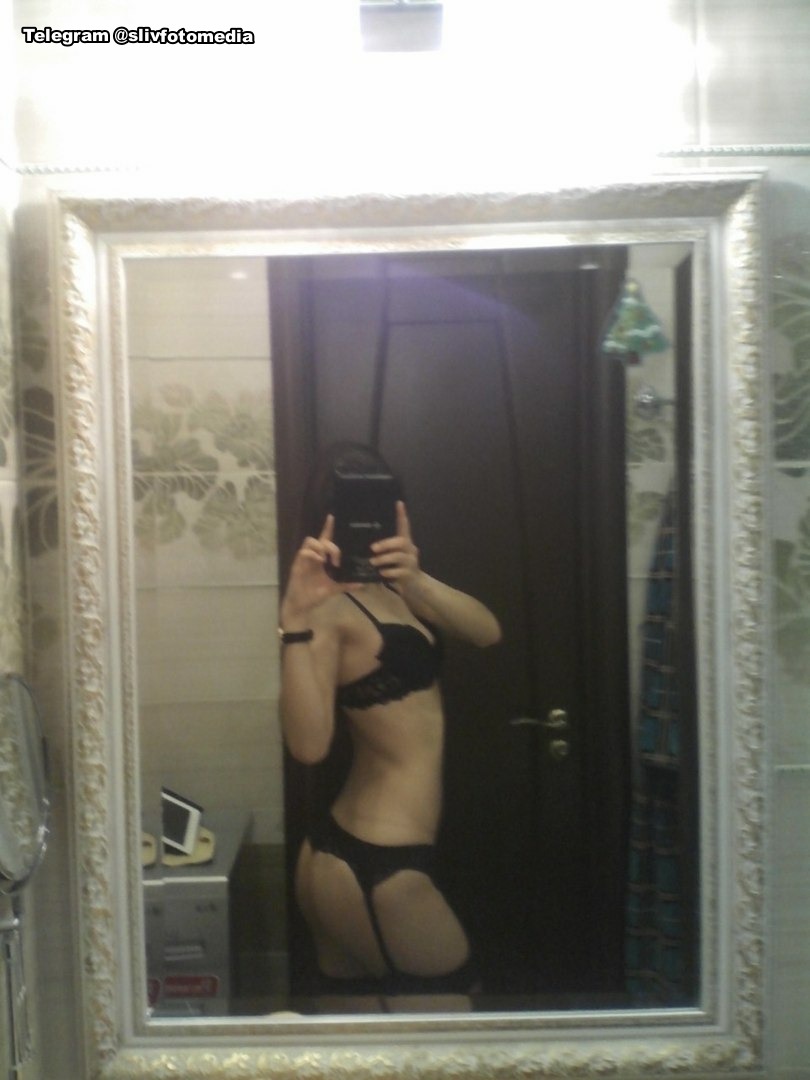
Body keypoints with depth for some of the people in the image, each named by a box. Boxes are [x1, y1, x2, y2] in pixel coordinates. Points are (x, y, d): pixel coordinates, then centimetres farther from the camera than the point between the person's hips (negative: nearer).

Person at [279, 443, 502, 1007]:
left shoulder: (391, 590, 10)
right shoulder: (331, 605, -14)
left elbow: (488, 631, -7)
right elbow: (309, 744, -27)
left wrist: (418, 584, -24)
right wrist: (295, 621, -34)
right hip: (378, 870, -8)